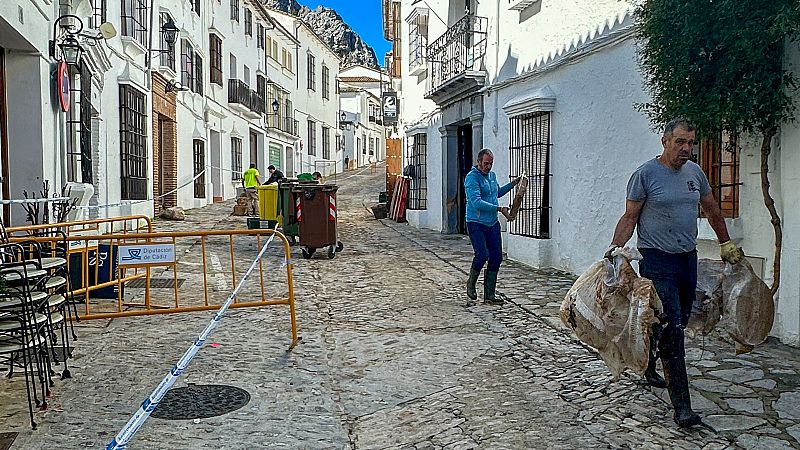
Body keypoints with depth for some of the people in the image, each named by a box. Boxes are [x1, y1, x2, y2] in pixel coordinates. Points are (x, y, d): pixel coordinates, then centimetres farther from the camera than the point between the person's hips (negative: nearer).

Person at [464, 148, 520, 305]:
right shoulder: (472, 178, -12)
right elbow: (477, 203, -23)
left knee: (496, 258, 2)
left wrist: (512, 184, 25)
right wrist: (499, 209, -21)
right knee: (482, 255, -17)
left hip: (492, 223, 8)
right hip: (476, 224, -7)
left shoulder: (492, 175, 14)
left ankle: (489, 295, 10)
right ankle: (471, 284, 11)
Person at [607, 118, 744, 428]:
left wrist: (726, 245, 27)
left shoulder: (695, 172, 11)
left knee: (678, 323, 13)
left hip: (688, 259, 7)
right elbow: (630, 217, -5)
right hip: (657, 260, -6)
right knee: (671, 328, -10)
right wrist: (616, 246, -18)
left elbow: (712, 211, 23)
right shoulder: (645, 175, -7)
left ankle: (646, 365, 37)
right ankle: (681, 405, -8)